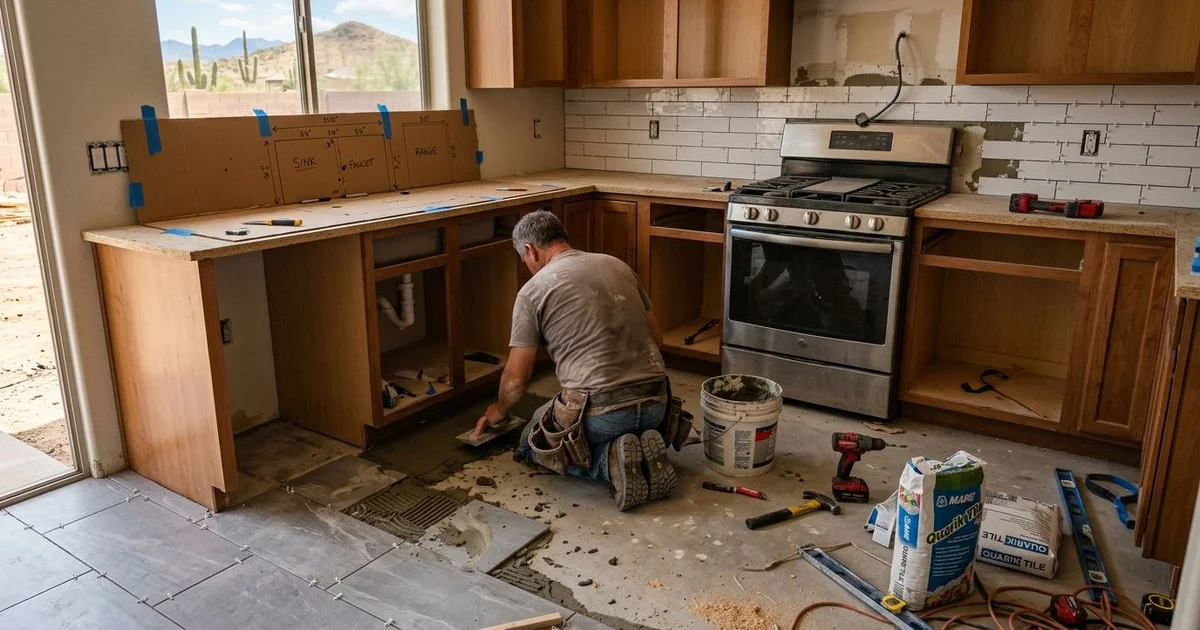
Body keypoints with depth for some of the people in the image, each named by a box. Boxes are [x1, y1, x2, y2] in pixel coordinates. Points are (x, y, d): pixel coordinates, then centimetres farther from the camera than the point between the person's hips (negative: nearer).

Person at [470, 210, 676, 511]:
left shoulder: (533, 290, -2)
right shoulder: (617, 265, 13)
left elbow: (516, 378, 1)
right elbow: (653, 336, 17)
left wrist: (500, 410, 22)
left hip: (598, 411, -5)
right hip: (655, 405, 6)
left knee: (532, 445, 24)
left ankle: (609, 461, -3)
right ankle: (642, 448, 4)